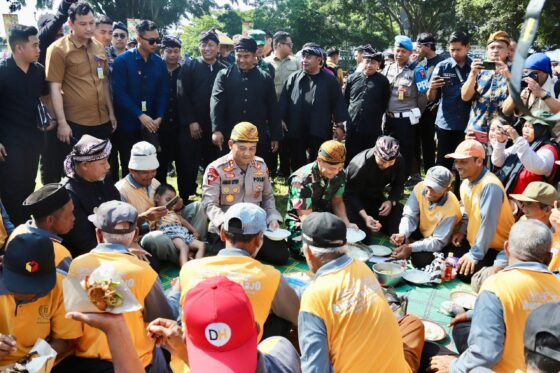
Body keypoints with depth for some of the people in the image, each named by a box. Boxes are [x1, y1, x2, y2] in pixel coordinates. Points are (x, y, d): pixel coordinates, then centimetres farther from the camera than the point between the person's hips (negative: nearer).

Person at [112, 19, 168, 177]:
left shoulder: (159, 63, 5)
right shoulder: (122, 60, -6)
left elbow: (163, 92, 4)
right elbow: (119, 92, -12)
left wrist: (159, 118, -10)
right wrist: (140, 115, -19)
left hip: (151, 124, 2)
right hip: (127, 123, -2)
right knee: (128, 166, 7)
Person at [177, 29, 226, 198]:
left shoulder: (224, 70, 8)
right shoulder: (189, 67, 3)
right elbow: (182, 96, -3)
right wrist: (191, 122, -9)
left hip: (216, 126, 2)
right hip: (191, 126, -2)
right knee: (188, 165, 2)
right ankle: (185, 198, 14)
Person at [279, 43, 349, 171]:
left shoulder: (329, 80, 2)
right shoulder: (294, 78, 6)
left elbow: (338, 103, 2)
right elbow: (284, 100, 4)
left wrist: (340, 125, -4)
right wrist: (281, 119, -5)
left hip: (320, 132, -2)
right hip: (296, 131, 2)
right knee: (297, 165, 13)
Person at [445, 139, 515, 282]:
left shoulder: (490, 186, -28)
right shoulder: (466, 182, 2)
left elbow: (488, 223, -28)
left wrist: (475, 254, -23)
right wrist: (462, 231, 3)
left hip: (494, 248, -9)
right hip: (472, 242, 9)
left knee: (463, 271, -21)